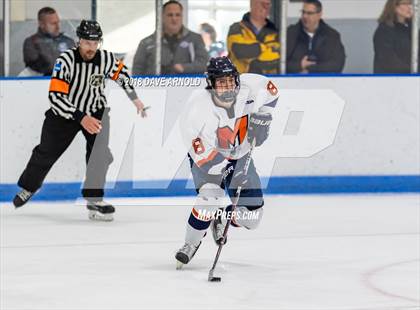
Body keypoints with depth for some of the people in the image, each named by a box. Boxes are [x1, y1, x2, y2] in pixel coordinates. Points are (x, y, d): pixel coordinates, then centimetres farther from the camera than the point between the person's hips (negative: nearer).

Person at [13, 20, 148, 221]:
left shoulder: (106, 59, -17)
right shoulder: (66, 61, -28)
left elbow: (121, 72, 8)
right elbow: (56, 96, -32)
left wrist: (134, 98, 8)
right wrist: (81, 118, -39)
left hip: (95, 111, 2)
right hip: (64, 113, -2)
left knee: (100, 151, -19)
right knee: (47, 152, 13)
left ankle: (94, 199, -12)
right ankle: (28, 187, 39)